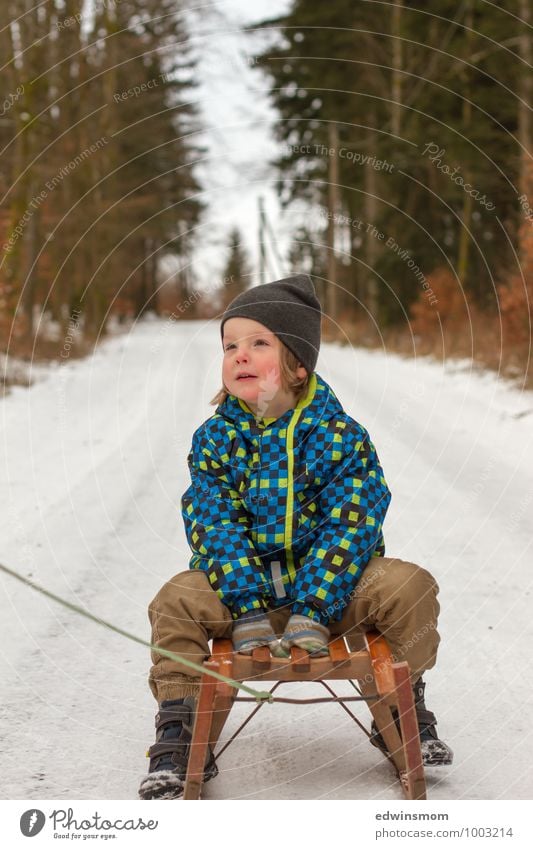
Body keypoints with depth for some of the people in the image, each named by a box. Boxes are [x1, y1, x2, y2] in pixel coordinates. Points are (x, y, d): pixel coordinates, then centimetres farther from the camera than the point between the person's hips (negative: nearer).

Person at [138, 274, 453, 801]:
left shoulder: (341, 436, -10)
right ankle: (177, 741, -9)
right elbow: (213, 523, -12)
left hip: (329, 582, -1)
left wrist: (312, 610, -26)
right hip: (246, 583, 1)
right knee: (176, 603, -24)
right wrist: (247, 609, -25)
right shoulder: (215, 437, -5)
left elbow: (348, 525, -16)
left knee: (411, 587, -23)